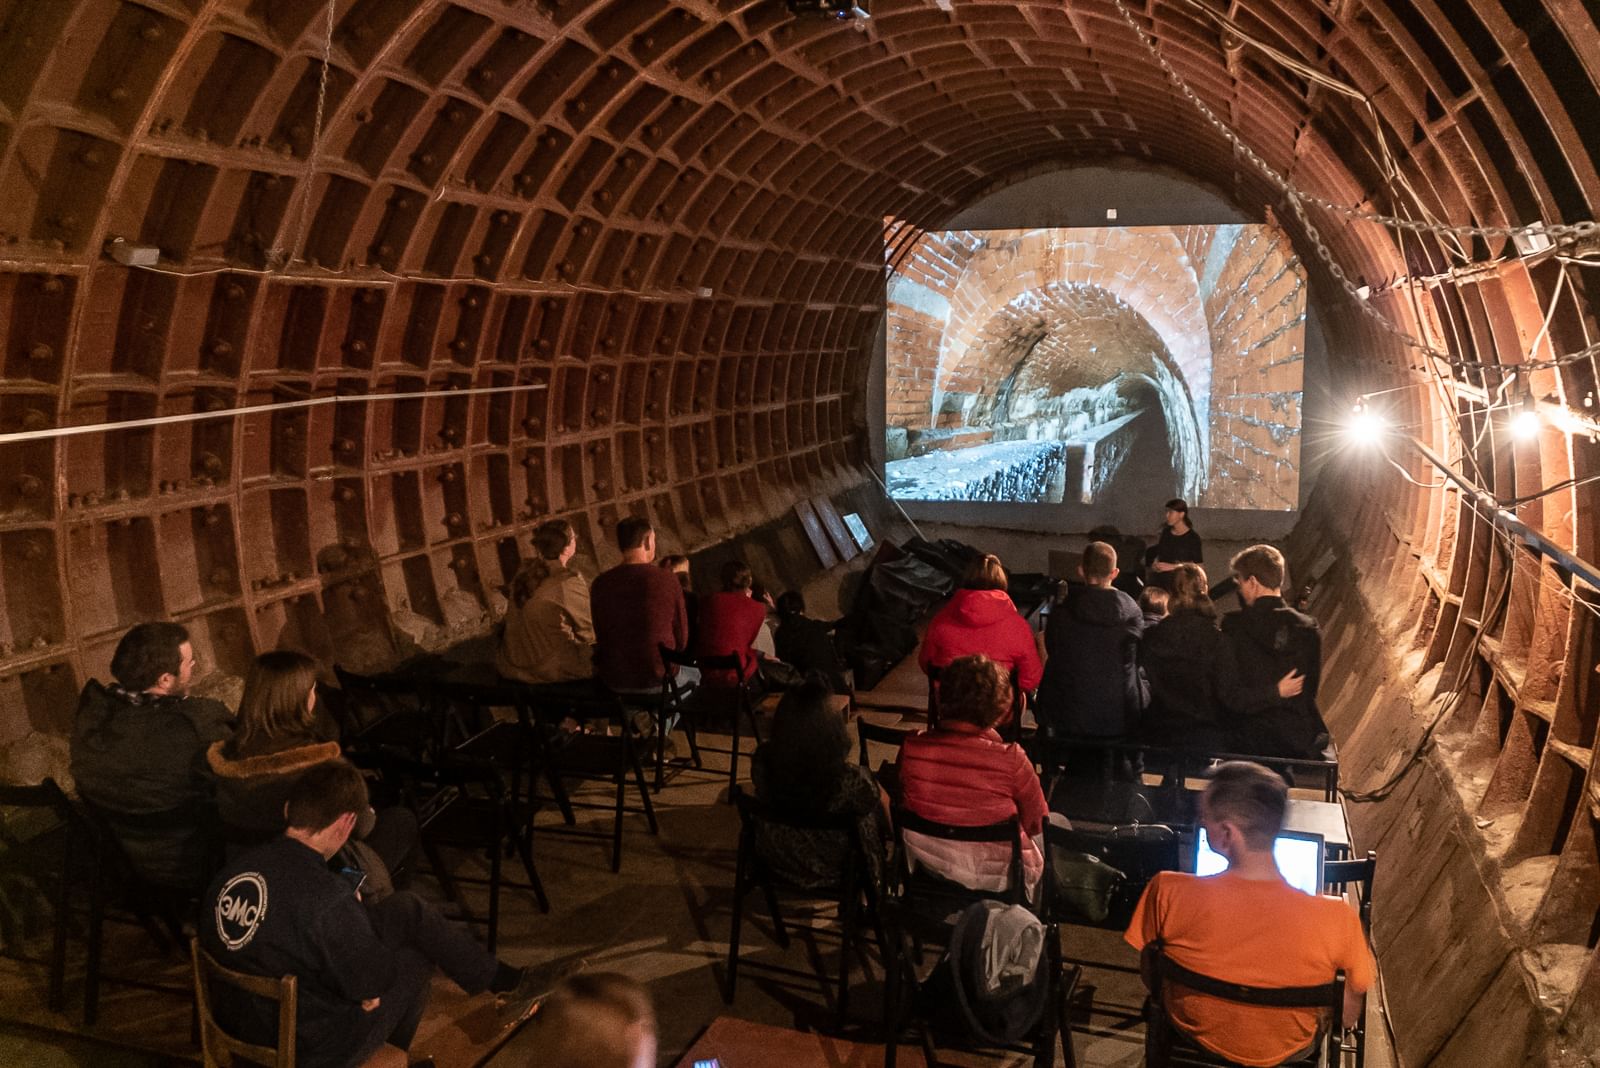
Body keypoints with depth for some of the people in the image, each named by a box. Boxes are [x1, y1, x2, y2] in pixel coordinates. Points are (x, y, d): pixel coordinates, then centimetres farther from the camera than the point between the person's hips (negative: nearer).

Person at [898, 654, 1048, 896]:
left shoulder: (911, 747, -21)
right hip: (997, 877, -4)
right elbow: (1036, 822, -13)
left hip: (928, 867, 4)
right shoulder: (1010, 759, -30)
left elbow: (901, 802, -2)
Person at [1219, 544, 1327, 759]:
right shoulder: (1308, 629, -4)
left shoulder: (1233, 628, -12)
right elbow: (1309, 692, 4)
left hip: (1248, 744, -2)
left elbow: (1230, 697, -15)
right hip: (1300, 741, 2)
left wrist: (1274, 693, -7)